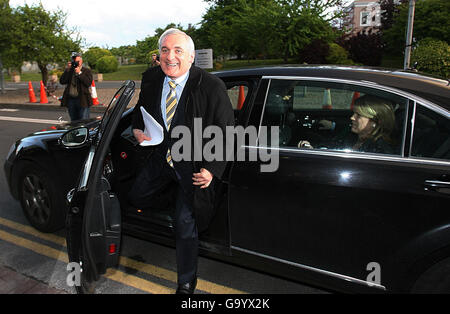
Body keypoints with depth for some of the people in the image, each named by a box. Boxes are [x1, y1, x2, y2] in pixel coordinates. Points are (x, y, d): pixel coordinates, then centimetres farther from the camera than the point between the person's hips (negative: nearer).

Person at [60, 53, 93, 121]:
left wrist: (79, 73, -11)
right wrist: (67, 69, -2)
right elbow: (62, 81, 1)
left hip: (82, 100, -4)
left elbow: (88, 83, -11)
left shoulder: (87, 71, 5)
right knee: (73, 121, 11)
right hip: (70, 99, 4)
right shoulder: (69, 71, 14)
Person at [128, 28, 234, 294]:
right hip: (162, 158, 6)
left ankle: (187, 282, 24)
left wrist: (211, 169, -21)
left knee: (185, 224, 0)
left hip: (194, 166, -5)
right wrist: (137, 128, -4)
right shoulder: (151, 78, -5)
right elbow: (142, 107, 16)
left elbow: (226, 132, -15)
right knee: (136, 198, 18)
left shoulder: (212, 87, -22)